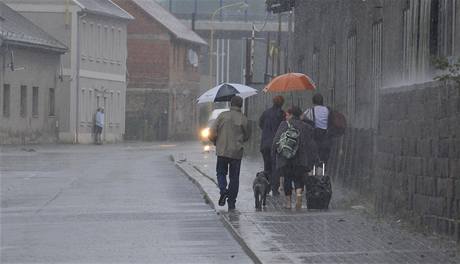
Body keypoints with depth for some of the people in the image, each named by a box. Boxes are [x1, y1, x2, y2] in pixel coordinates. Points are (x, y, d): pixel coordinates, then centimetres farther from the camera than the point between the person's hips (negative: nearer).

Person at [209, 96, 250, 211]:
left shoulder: (223, 115, -5)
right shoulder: (243, 119, -3)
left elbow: (212, 133, -7)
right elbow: (246, 136, 7)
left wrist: (216, 142, 12)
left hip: (222, 151, 0)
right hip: (237, 152, 1)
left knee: (221, 173, 16)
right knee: (234, 177, 9)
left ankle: (223, 190, -12)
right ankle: (231, 203, 8)